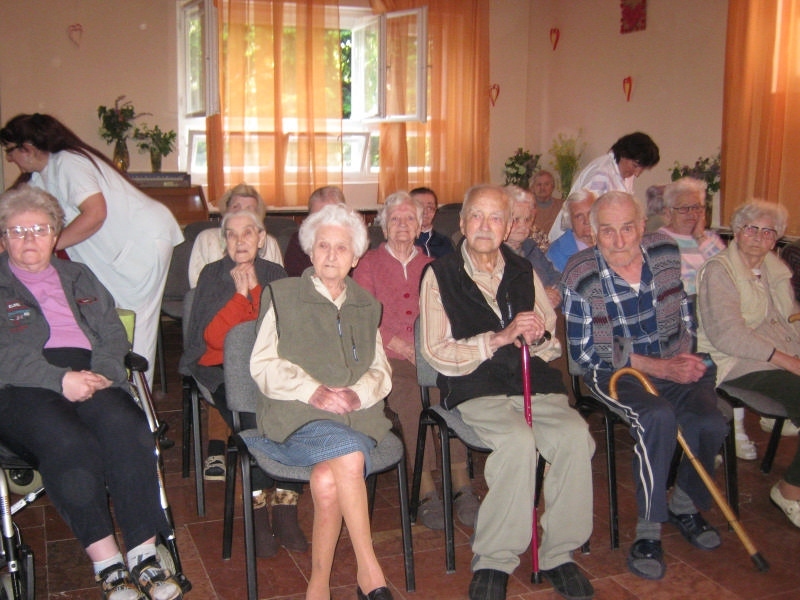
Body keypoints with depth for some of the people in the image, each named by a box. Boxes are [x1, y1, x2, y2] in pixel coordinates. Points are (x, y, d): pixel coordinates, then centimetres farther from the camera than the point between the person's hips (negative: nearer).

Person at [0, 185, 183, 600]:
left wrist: (99, 374, -5)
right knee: (69, 443, -35)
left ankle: (144, 554, -29)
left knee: (126, 427, -30)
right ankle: (107, 564, -29)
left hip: (89, 375, 3)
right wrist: (60, 380, -16)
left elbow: (115, 337, 17)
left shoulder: (80, 278, 27)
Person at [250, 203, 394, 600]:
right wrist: (313, 391, -13)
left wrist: (358, 392, -8)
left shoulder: (367, 307, 23)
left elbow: (381, 371, 16)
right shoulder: (283, 296, 12)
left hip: (355, 417, 2)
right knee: (349, 453, -34)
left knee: (328, 480, -32)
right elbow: (264, 365, 3)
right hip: (296, 417, -2)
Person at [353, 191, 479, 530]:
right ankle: (426, 490, -27)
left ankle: (461, 483, -28)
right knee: (408, 392, -34)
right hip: (387, 355, -2)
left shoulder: (430, 267, 22)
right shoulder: (369, 264, 13)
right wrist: (401, 345, -10)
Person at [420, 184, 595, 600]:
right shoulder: (440, 275, 4)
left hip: (532, 380, 4)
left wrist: (538, 337, -5)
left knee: (575, 436, -24)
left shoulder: (524, 272, 17)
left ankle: (558, 554, -6)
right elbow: (438, 354, -3)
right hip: (474, 386, -4)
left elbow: (552, 344, 20)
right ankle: (493, 561, -14)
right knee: (518, 440, -32)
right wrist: (500, 337, -13)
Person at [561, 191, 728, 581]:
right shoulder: (582, 276, -14)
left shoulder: (665, 252, -2)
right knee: (658, 417, -33)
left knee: (711, 424, -23)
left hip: (674, 366, 4)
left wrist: (686, 354, -2)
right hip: (614, 373, -4)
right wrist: (659, 367, -17)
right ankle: (648, 530, -16)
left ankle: (684, 505, 8)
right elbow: (584, 351, -12)